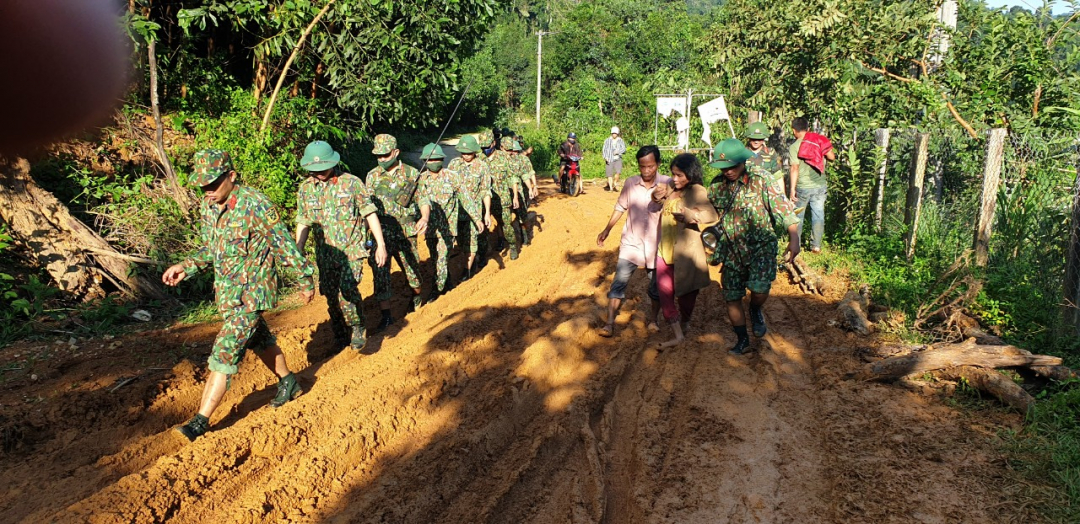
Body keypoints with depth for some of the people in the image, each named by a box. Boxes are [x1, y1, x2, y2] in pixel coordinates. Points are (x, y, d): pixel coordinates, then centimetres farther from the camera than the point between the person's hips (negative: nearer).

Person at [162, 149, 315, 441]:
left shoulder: (256, 205, -20)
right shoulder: (207, 207, 3)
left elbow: (285, 245, -13)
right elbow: (210, 250, 15)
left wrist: (306, 280, -6)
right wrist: (186, 267, -2)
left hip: (252, 293, -8)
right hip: (226, 292, 8)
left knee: (224, 353, -9)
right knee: (259, 340, 22)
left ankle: (201, 421, -4)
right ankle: (288, 384, 42)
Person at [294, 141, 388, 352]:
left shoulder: (351, 183, -6)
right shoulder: (305, 189, 4)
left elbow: (370, 214, -3)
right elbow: (303, 224, 10)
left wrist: (381, 244, -6)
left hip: (352, 250, -4)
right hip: (325, 254, 4)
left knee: (348, 290, -22)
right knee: (332, 299, 9)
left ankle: (358, 328, 0)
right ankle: (341, 340, 26)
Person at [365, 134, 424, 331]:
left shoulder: (411, 173, 0)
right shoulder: (372, 176, 5)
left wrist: (424, 217, -24)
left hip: (406, 232, -1)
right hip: (381, 233, 1)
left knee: (412, 267, 12)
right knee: (380, 271, -8)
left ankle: (417, 295, 43)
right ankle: (385, 314, -3)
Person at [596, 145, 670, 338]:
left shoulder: (667, 184, -9)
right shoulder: (630, 183, -4)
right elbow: (620, 207, 8)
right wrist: (607, 230, 6)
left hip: (656, 246, 0)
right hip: (631, 243, 0)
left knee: (657, 286, 13)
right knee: (619, 282, -7)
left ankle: (653, 319, 34)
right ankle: (610, 323, -4)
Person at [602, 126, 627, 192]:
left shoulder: (620, 141, 7)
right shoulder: (607, 140, 6)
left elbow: (624, 149, 0)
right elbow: (604, 149, 5)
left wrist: (618, 151, -20)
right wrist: (605, 157, -10)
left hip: (618, 159, 0)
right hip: (609, 159, 0)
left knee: (618, 172, -18)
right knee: (609, 174, -1)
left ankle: (615, 182, 7)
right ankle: (610, 187, 9)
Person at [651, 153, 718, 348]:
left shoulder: (696, 191, -14)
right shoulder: (672, 188, 7)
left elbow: (712, 215, -26)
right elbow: (659, 203, 26)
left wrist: (689, 215, -42)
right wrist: (658, 196, 2)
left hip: (685, 251, -6)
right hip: (665, 250, 7)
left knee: (685, 294, 11)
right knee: (665, 293, 1)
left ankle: (683, 329, 33)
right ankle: (677, 335, 6)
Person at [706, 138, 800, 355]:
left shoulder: (760, 179, -11)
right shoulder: (717, 185, 1)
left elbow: (783, 208, -13)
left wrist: (794, 239, -22)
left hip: (761, 246, -4)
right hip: (732, 250, 4)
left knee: (759, 289, -23)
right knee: (732, 297, 6)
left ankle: (755, 311, 13)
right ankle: (742, 340, 27)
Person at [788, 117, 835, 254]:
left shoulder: (794, 147, -9)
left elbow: (795, 168, -15)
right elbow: (832, 157, 1)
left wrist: (792, 188, -14)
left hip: (802, 187, -3)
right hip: (820, 185, 3)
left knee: (798, 216, 11)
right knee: (818, 215, 9)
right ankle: (816, 246, 12)